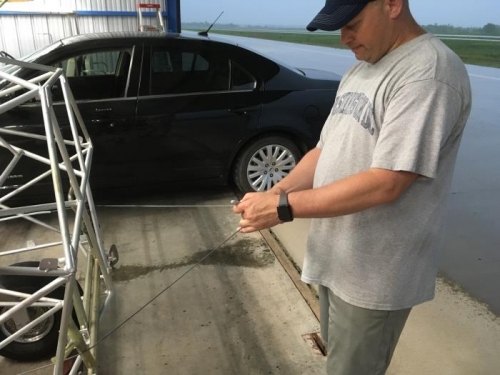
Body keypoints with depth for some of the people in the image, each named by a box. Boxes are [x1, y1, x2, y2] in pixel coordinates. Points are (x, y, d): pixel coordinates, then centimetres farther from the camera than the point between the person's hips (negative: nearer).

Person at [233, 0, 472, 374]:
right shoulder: (361, 69, 10)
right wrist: (275, 192, -7)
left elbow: (385, 184, -27)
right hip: (336, 258, 8)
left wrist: (283, 207, -25)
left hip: (374, 274, -8)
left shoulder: (429, 73, -20)